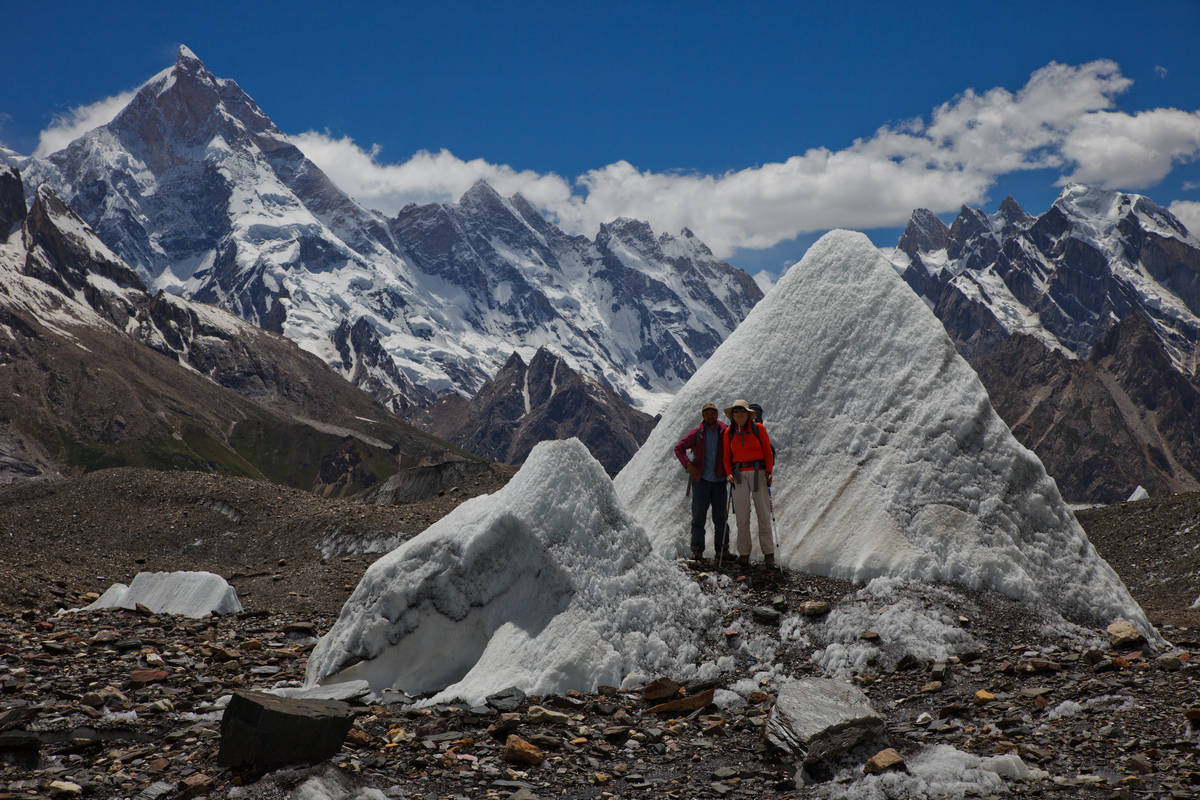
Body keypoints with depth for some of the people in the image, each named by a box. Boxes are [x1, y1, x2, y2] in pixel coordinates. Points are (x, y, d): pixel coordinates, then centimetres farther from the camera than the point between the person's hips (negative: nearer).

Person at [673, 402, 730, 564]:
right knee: (698, 516, -1)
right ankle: (697, 551, 2)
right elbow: (679, 448, 3)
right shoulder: (697, 433, 0)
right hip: (701, 480, -1)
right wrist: (688, 465, -10)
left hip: (719, 481, 1)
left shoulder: (725, 432, 2)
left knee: (720, 517, 4)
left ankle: (722, 550, 14)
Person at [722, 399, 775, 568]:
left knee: (764, 515, -5)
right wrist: (729, 473, 0)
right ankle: (744, 554, 3)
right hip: (739, 476, 2)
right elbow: (727, 457, 15)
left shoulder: (758, 428, 1)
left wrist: (769, 472, -7)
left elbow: (768, 452, 3)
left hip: (758, 473, -2)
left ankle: (768, 554, -2)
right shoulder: (729, 433, 9)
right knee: (742, 516, -3)